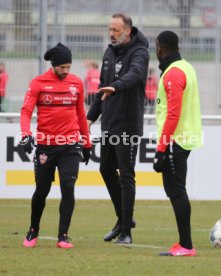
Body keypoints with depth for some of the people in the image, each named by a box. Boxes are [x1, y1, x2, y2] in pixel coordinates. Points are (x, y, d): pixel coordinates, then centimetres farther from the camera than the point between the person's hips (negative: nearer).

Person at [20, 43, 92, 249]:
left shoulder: (76, 83, 6)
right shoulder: (38, 83, -3)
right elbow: (26, 110, -11)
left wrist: (86, 144, 17)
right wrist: (26, 134, -29)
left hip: (70, 146, 1)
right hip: (45, 145, -1)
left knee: (68, 187, -10)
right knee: (41, 190, 8)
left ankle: (63, 236, -4)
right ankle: (33, 232, 29)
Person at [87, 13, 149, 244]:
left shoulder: (139, 52, -12)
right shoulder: (110, 52, 12)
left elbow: (135, 73, -34)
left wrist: (116, 86, -52)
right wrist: (91, 116, 17)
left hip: (128, 125, -8)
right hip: (108, 123, 8)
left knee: (126, 175, -6)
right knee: (106, 169, 15)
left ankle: (126, 231, -1)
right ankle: (123, 219, 30)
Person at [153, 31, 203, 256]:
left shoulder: (173, 74, -15)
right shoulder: (186, 67, 14)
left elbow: (173, 114, -21)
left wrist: (161, 148, -20)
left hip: (174, 142, -10)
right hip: (186, 138, 10)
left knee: (176, 191, -8)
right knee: (175, 190, 14)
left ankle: (186, 246, -9)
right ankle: (184, 243, 16)